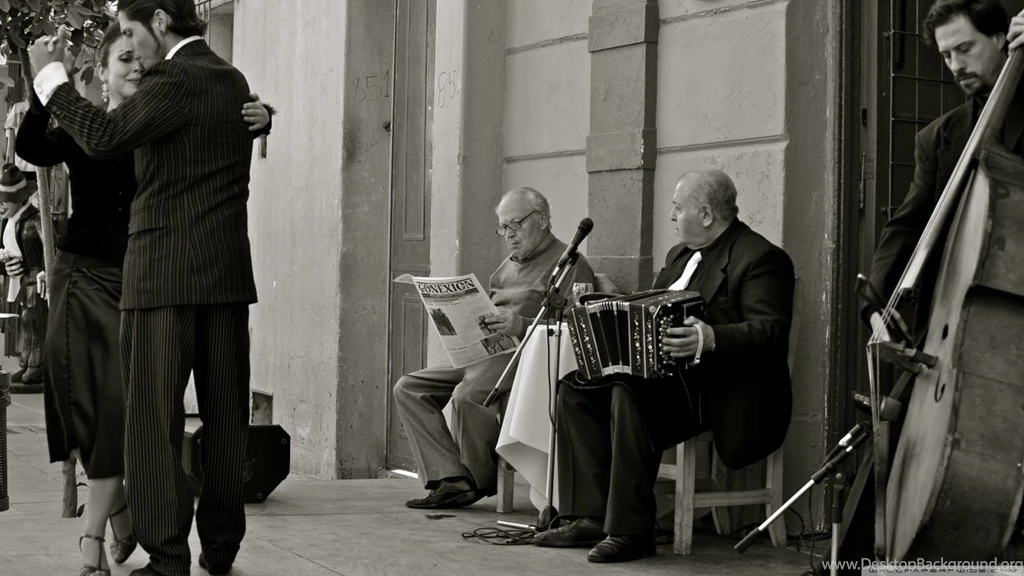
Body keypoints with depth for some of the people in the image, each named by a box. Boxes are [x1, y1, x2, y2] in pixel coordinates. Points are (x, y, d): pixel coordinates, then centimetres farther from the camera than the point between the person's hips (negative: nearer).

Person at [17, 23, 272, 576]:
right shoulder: (80, 128, 1)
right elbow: (31, 150, -17)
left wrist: (259, 120, -26)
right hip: (84, 277, 1)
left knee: (120, 400, -6)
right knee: (84, 400, 3)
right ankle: (120, 512, 25)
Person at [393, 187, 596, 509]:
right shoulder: (509, 266, 27)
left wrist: (523, 326, -25)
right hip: (484, 354, 9)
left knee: (467, 395, -35)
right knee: (408, 388, -6)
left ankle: (480, 481, -10)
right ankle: (452, 479, -16)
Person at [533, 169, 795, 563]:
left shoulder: (761, 259, -10)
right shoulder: (680, 255, 21)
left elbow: (770, 333, -22)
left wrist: (712, 339, -37)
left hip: (725, 391, -10)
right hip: (671, 377, 10)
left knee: (629, 395, -32)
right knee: (576, 389, -6)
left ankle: (630, 531, -27)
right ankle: (591, 518, -9)